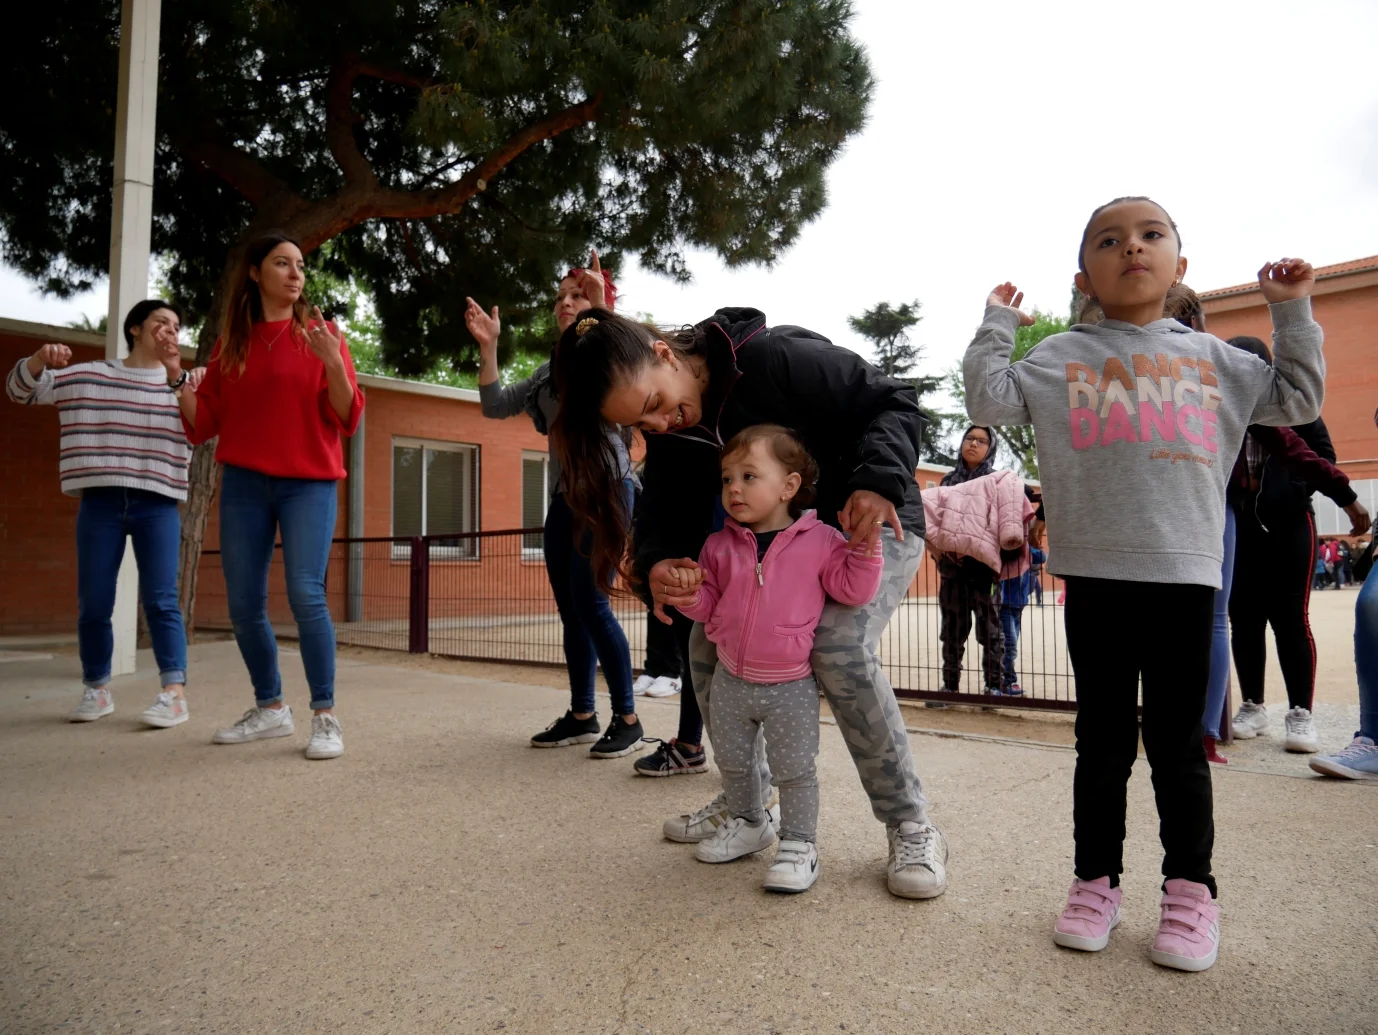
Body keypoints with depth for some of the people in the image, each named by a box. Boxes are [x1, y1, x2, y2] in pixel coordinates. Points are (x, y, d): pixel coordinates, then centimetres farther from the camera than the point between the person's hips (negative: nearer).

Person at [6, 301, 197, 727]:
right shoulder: (86, 377, 10)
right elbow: (20, 389, 11)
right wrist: (40, 358, -10)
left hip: (157, 505, -1)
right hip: (100, 503, 1)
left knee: (160, 600, -8)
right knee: (93, 603, 3)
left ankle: (174, 693, -10)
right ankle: (96, 690, 16)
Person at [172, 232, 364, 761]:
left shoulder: (321, 333, 1)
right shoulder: (231, 341, 10)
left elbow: (348, 419, -6)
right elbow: (205, 422, 11)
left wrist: (333, 362, -20)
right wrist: (172, 376, -4)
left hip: (308, 482, -4)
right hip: (243, 484, 4)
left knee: (306, 594, -18)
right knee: (244, 607, 5)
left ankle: (325, 716, -9)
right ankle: (271, 708, 22)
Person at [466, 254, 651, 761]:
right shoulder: (549, 371, 18)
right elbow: (495, 406, 12)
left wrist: (600, 309, -29)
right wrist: (488, 346, 2)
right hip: (563, 496, 7)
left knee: (590, 605, -12)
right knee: (570, 611, 8)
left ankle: (627, 719, -1)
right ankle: (582, 717, 18)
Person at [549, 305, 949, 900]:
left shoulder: (774, 358, -28)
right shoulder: (670, 435, -8)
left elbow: (894, 403, -22)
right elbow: (666, 510, -10)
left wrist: (879, 480, -39)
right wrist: (656, 563, -33)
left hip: (874, 523, -6)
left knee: (840, 649, -29)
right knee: (708, 648, -4)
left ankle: (910, 826, -10)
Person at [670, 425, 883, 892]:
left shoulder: (819, 540, -10)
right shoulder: (720, 545, 0)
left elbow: (853, 590, -9)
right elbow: (708, 605, 6)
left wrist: (866, 544, -22)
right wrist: (690, 591, -15)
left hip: (791, 686, -4)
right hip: (730, 680, 5)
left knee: (794, 769, 4)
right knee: (731, 761, 19)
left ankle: (799, 843, 22)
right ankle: (748, 823, 42)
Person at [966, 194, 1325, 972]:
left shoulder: (1211, 358, 15)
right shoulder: (1062, 357, 8)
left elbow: (1299, 399, 21)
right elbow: (989, 398, 1)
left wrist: (1293, 312, 17)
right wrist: (998, 323, 4)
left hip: (1185, 572, 1)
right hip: (1095, 575, -1)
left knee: (1177, 741, 7)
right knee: (1103, 740, 9)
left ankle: (1191, 890, 22)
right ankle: (1097, 881, 21)